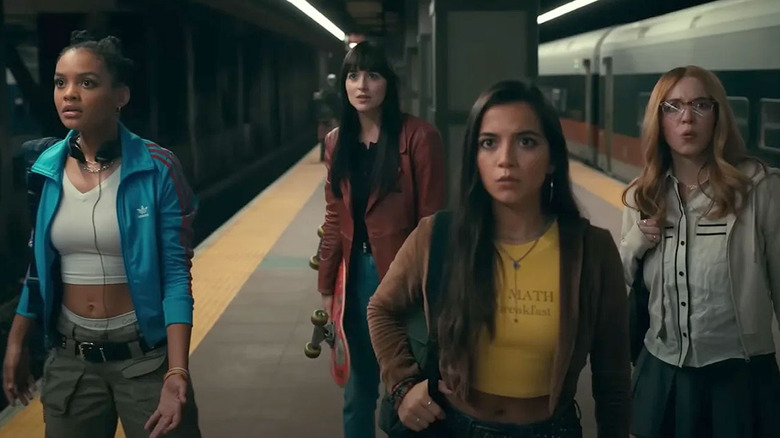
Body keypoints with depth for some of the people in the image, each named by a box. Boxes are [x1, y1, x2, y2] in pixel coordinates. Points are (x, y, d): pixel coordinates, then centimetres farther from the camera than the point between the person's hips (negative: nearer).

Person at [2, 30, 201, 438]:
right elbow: (39, 267, 9)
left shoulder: (158, 169, -13)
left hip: (146, 356, -4)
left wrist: (177, 372, -22)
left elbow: (176, 274, -13)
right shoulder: (45, 169, -1)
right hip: (69, 359, 4)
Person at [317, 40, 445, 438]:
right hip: (355, 273, 5)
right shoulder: (336, 141, 5)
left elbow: (431, 221, -11)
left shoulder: (418, 137, -12)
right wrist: (326, 286, 10)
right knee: (358, 388, 17)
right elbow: (334, 219, 9)